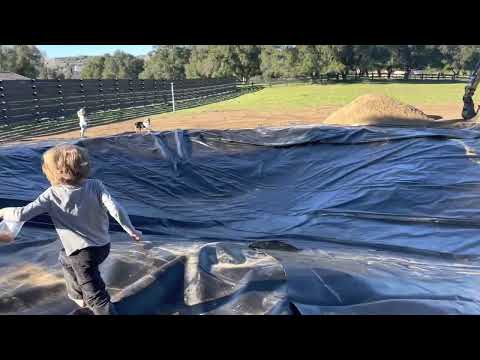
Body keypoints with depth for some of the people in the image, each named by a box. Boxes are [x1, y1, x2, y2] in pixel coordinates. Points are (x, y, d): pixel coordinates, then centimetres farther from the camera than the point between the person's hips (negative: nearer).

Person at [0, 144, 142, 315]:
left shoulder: (51, 195, -16)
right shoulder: (95, 185, -12)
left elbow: (22, 214, -17)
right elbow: (114, 208, -19)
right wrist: (131, 230, -11)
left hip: (83, 253, -6)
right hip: (104, 246, 6)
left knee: (96, 296, 9)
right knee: (66, 258, 35)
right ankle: (78, 296, 53)